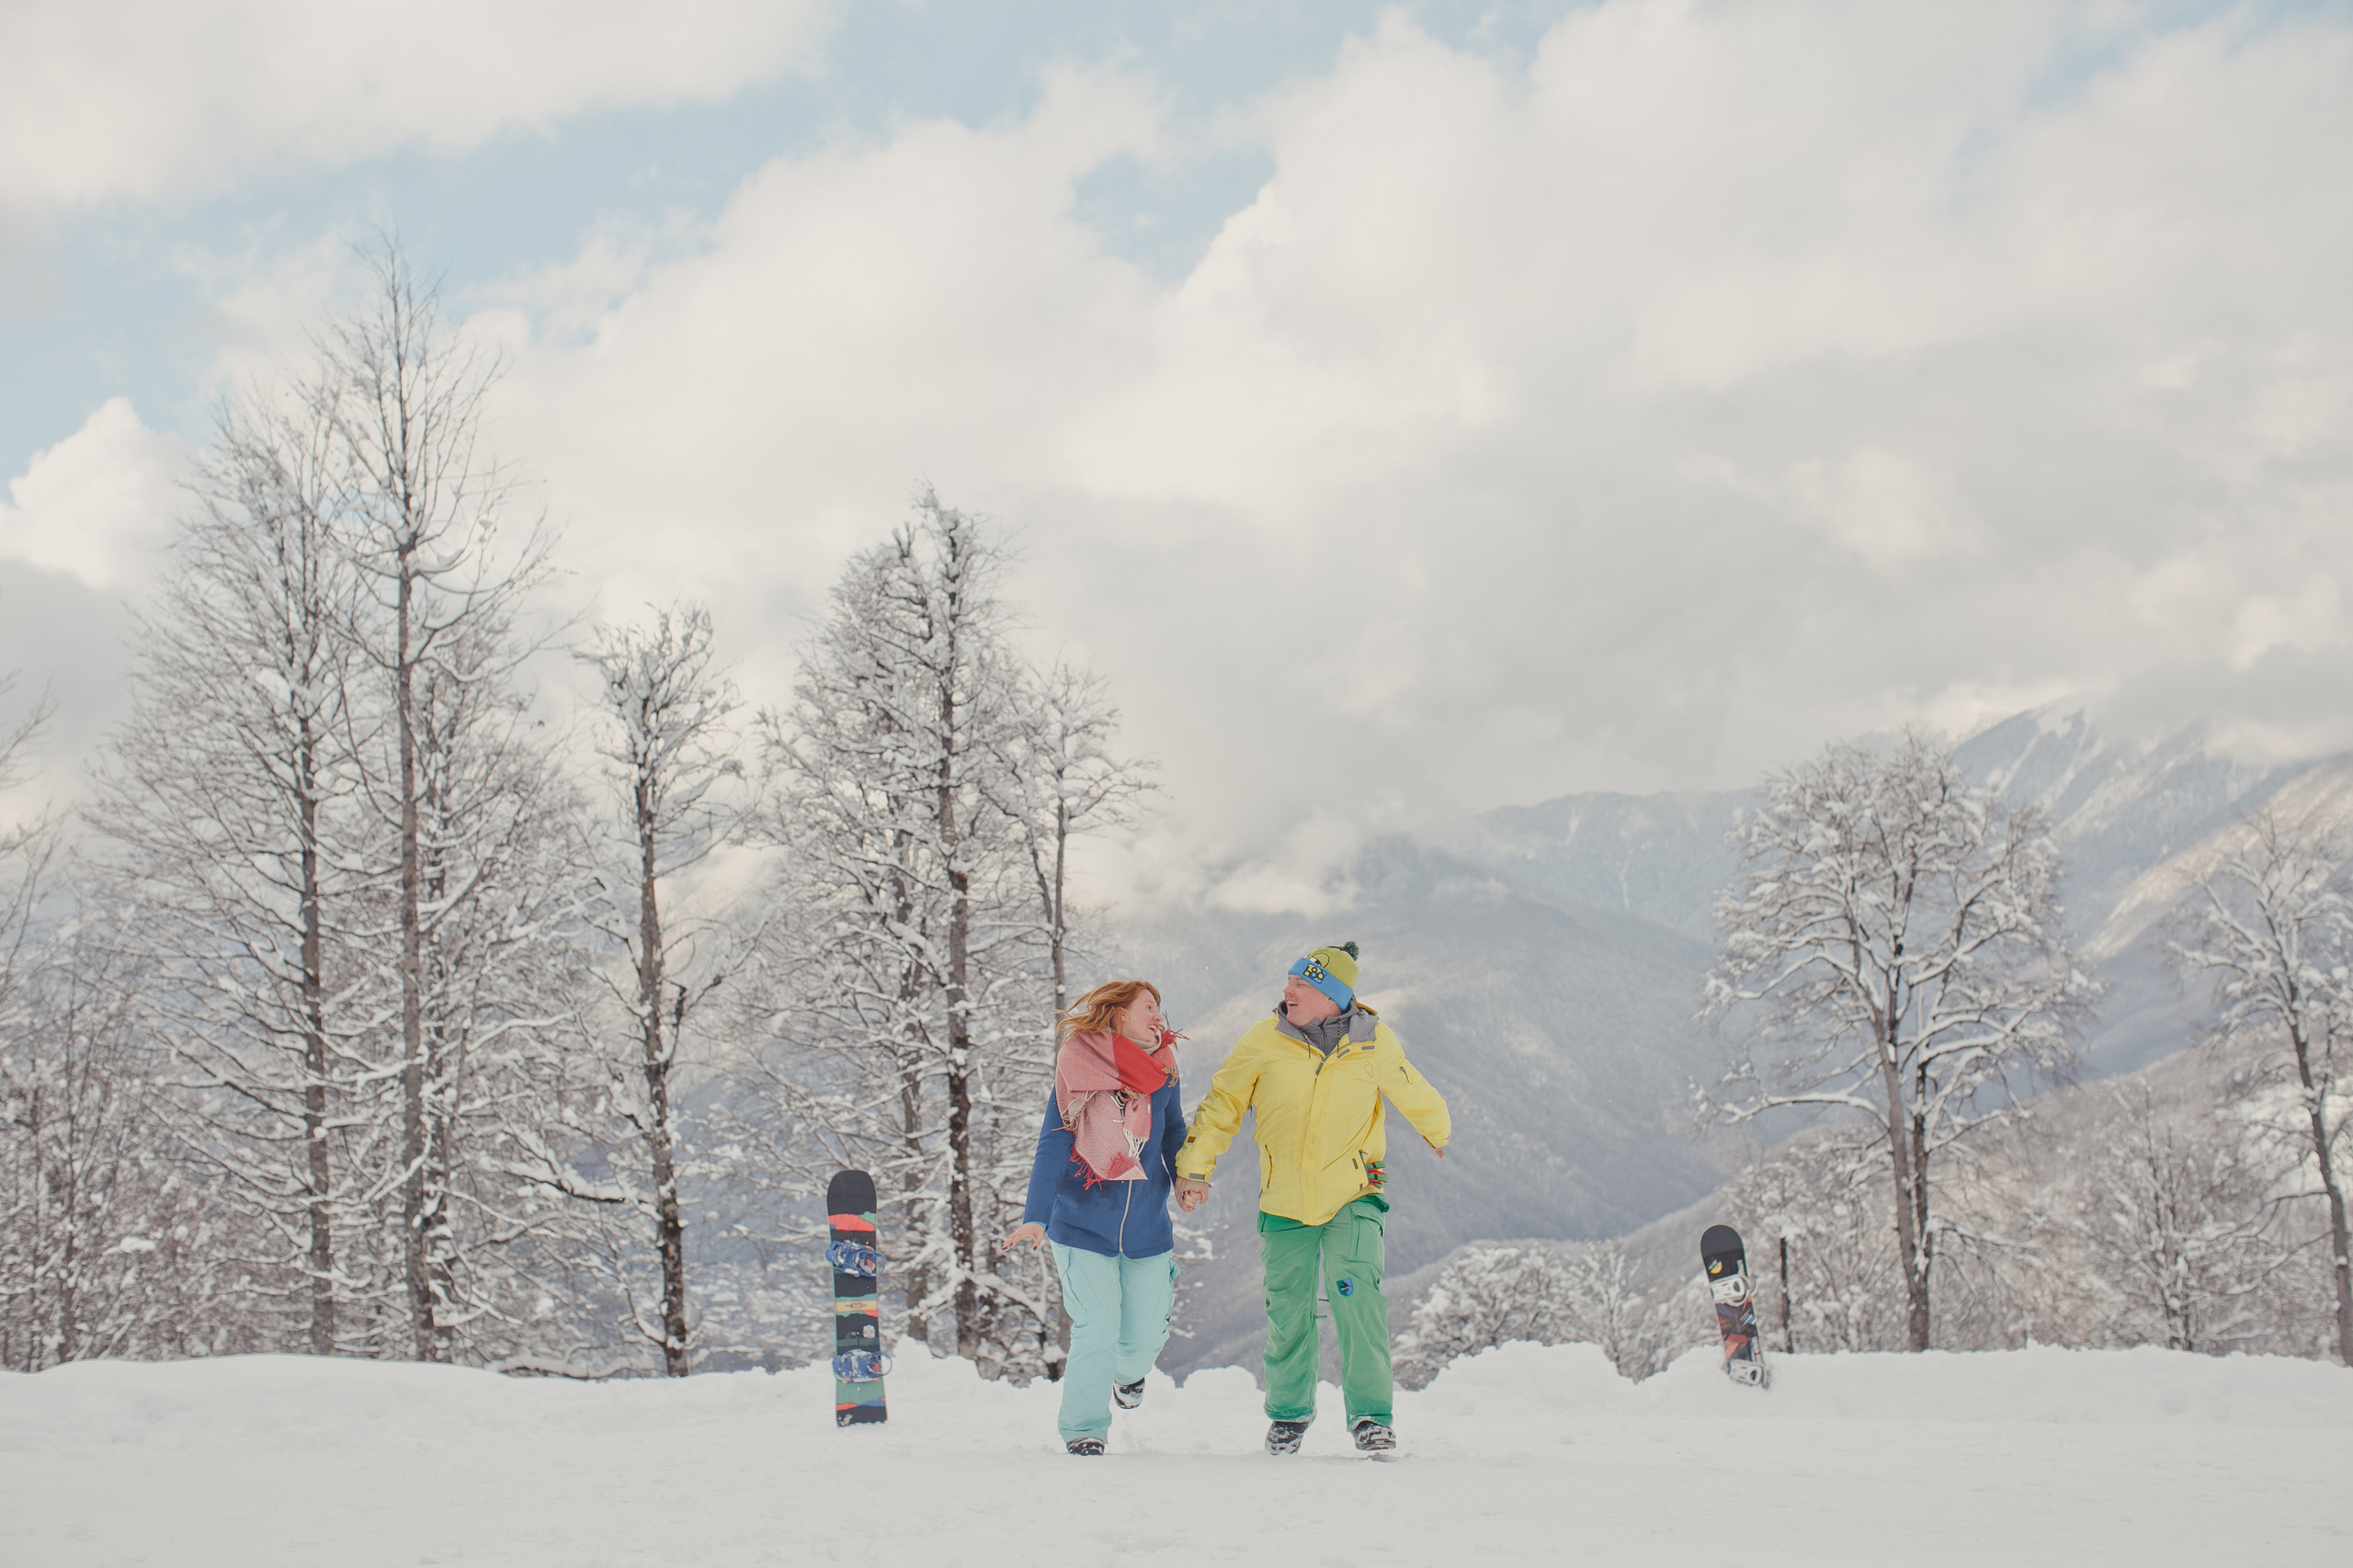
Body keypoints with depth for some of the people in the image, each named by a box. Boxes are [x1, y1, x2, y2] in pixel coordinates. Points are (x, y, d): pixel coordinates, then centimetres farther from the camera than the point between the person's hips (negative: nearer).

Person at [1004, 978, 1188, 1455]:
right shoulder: (1076, 1073, -10)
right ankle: (1083, 1428, 10)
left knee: (1146, 1336, 8)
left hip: (1148, 1232, 4)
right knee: (1096, 1333, -10)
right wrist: (1035, 1217, -15)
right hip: (1082, 1229, -3)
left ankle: (1127, 1373, 44)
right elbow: (1052, 1147, -10)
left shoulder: (1162, 1075, 1)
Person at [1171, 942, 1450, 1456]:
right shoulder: (1264, 1041, -9)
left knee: (1357, 1293, -19)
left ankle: (1371, 1413, -7)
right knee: (1288, 1313, 7)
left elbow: (1414, 1095, 12)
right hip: (1284, 1202, 1)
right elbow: (1222, 1102, 1)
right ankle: (1289, 1411, 30)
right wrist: (1194, 1165, -5)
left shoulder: (1375, 1043, -8)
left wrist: (1439, 1132, 29)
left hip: (1353, 1198, -1)